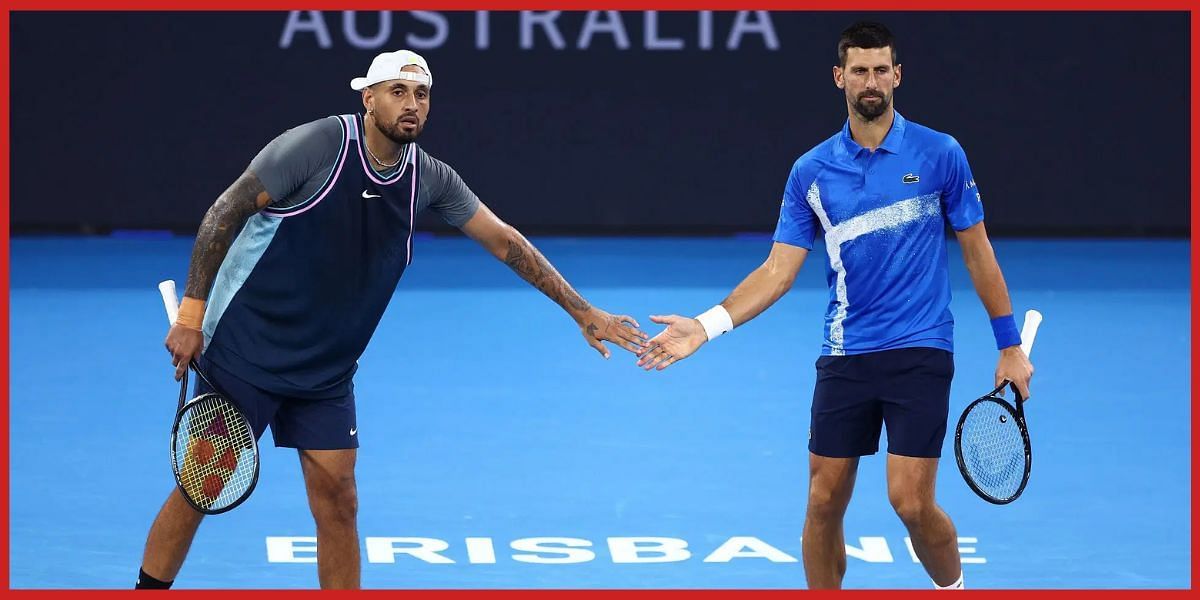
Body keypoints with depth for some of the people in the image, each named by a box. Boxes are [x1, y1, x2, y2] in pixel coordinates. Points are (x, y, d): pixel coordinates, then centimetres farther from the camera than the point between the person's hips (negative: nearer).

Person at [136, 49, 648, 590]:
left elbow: (505, 243, 8)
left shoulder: (429, 178, -1)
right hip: (244, 352, -5)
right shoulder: (318, 145, -17)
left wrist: (584, 312, 8)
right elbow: (224, 214, -13)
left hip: (326, 373, 5)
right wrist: (192, 312, -18)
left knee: (337, 501, 1)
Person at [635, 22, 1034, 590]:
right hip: (844, 360, 3)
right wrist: (707, 325, -10)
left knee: (912, 503, -10)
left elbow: (977, 251, 5)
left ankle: (954, 589, 18)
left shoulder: (940, 154, -2)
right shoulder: (811, 171, 4)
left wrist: (1010, 346, 6)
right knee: (824, 503, 3)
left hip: (920, 352, -3)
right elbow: (778, 270, 2)